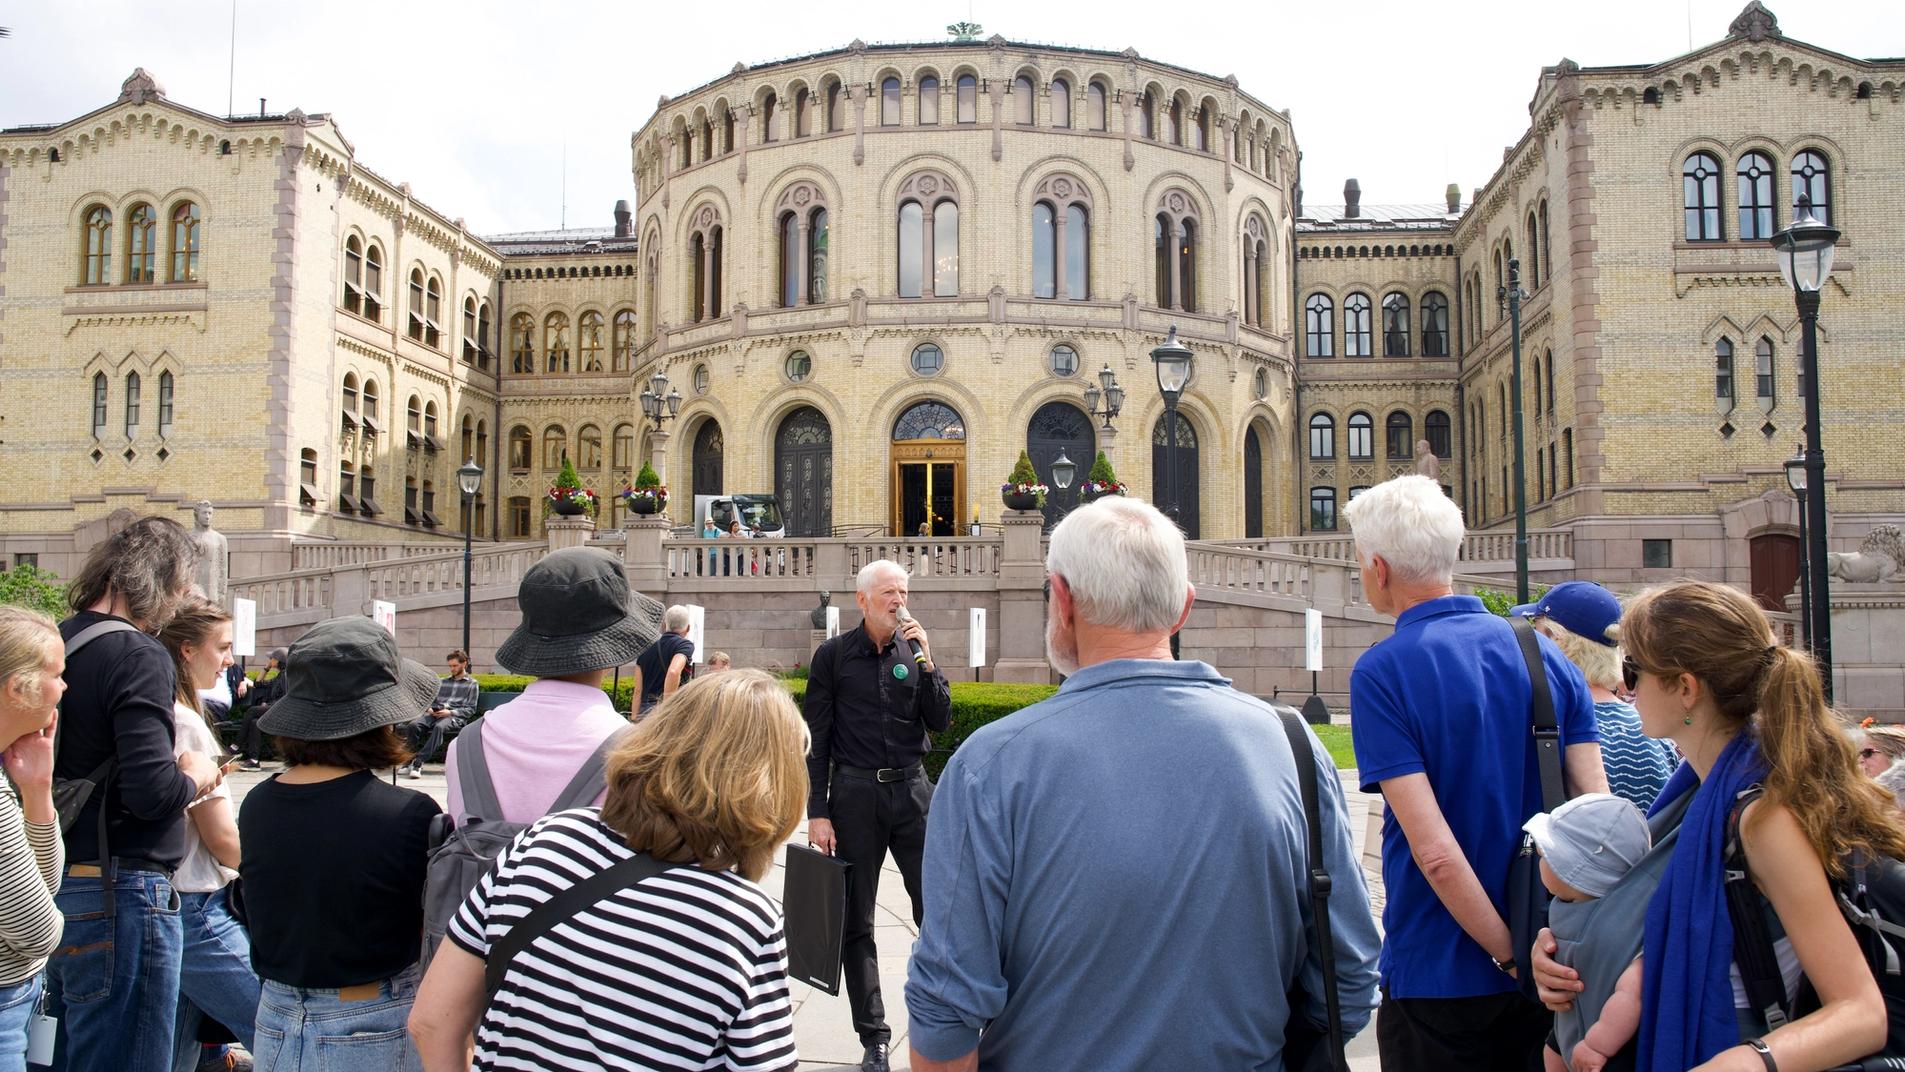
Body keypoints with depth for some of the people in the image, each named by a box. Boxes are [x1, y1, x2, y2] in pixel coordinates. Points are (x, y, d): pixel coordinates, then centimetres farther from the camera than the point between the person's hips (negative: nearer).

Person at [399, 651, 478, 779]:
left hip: (455, 717, -5)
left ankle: (418, 762, -43)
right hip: (435, 714, 5)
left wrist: (450, 712, -10)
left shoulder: (472, 684, 13)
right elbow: (432, 700, 26)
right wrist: (430, 709, 2)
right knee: (412, 726, -27)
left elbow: (471, 709, 4)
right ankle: (409, 761, -27)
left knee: (439, 727, -39)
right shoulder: (443, 682, 30)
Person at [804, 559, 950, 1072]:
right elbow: (816, 739, -1)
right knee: (857, 923, 6)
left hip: (912, 789, 2)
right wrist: (818, 812, -5)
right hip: (855, 793, -1)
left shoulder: (914, 650, 7)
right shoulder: (833, 655, 0)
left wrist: (925, 661, -10)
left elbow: (940, 720, 2)